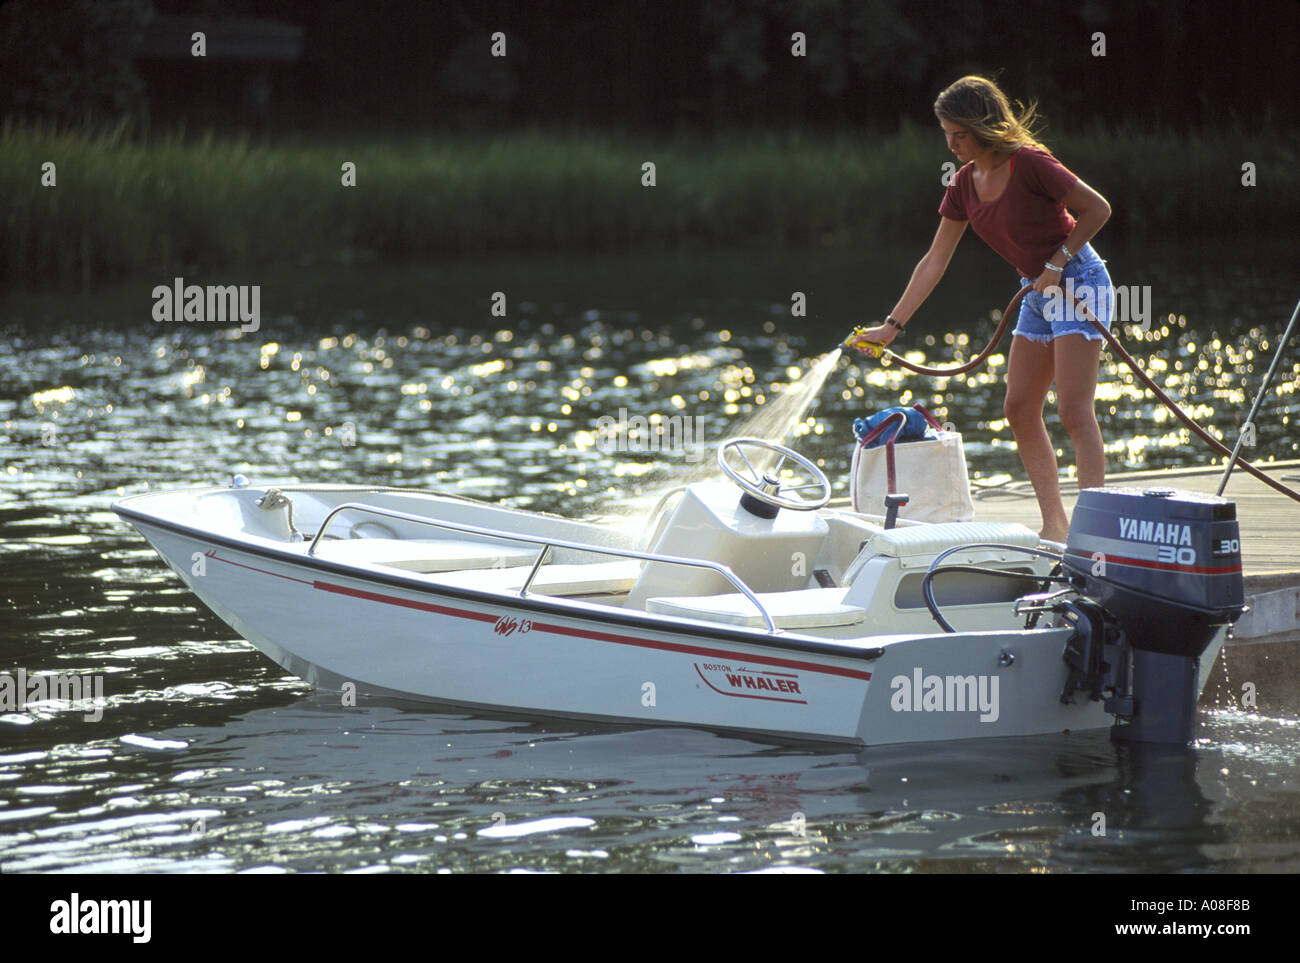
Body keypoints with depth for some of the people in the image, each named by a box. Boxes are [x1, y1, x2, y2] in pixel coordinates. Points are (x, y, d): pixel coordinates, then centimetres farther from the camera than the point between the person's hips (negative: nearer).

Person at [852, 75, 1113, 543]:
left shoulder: (1028, 163, -19)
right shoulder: (965, 184, 4)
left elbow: (1097, 209, -14)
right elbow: (934, 261, 9)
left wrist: (1056, 264, -16)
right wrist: (892, 325, 6)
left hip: (1078, 280, -9)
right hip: (1038, 292, 9)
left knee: (1074, 411, -14)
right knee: (1020, 411, 6)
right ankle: (1055, 527, 11)